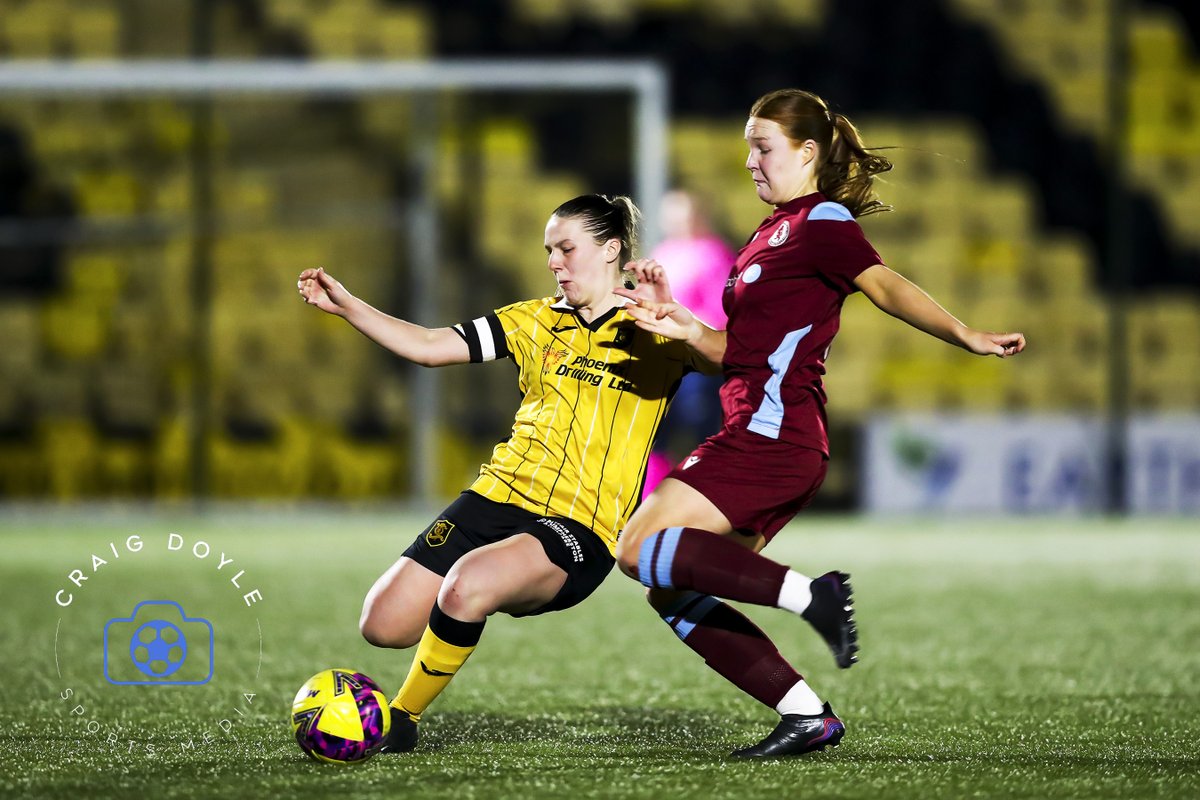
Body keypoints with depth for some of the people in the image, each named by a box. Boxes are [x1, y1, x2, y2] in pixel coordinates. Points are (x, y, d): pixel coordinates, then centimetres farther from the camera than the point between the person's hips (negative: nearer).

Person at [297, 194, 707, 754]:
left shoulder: (652, 332, 1)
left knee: (468, 584, -34)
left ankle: (401, 718, -12)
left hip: (579, 527, -6)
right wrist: (346, 306, 2)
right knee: (383, 624, -6)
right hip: (497, 497, 6)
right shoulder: (536, 321, 16)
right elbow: (429, 347, 12)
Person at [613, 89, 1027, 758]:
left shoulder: (822, 223, -6)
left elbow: (885, 286, -21)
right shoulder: (772, 233, 22)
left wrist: (966, 336, -35)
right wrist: (683, 328, 2)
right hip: (761, 437, 10)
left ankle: (810, 595, -19)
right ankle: (807, 715, 2)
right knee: (672, 589, 7)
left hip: (773, 435, -10)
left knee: (642, 550, -17)